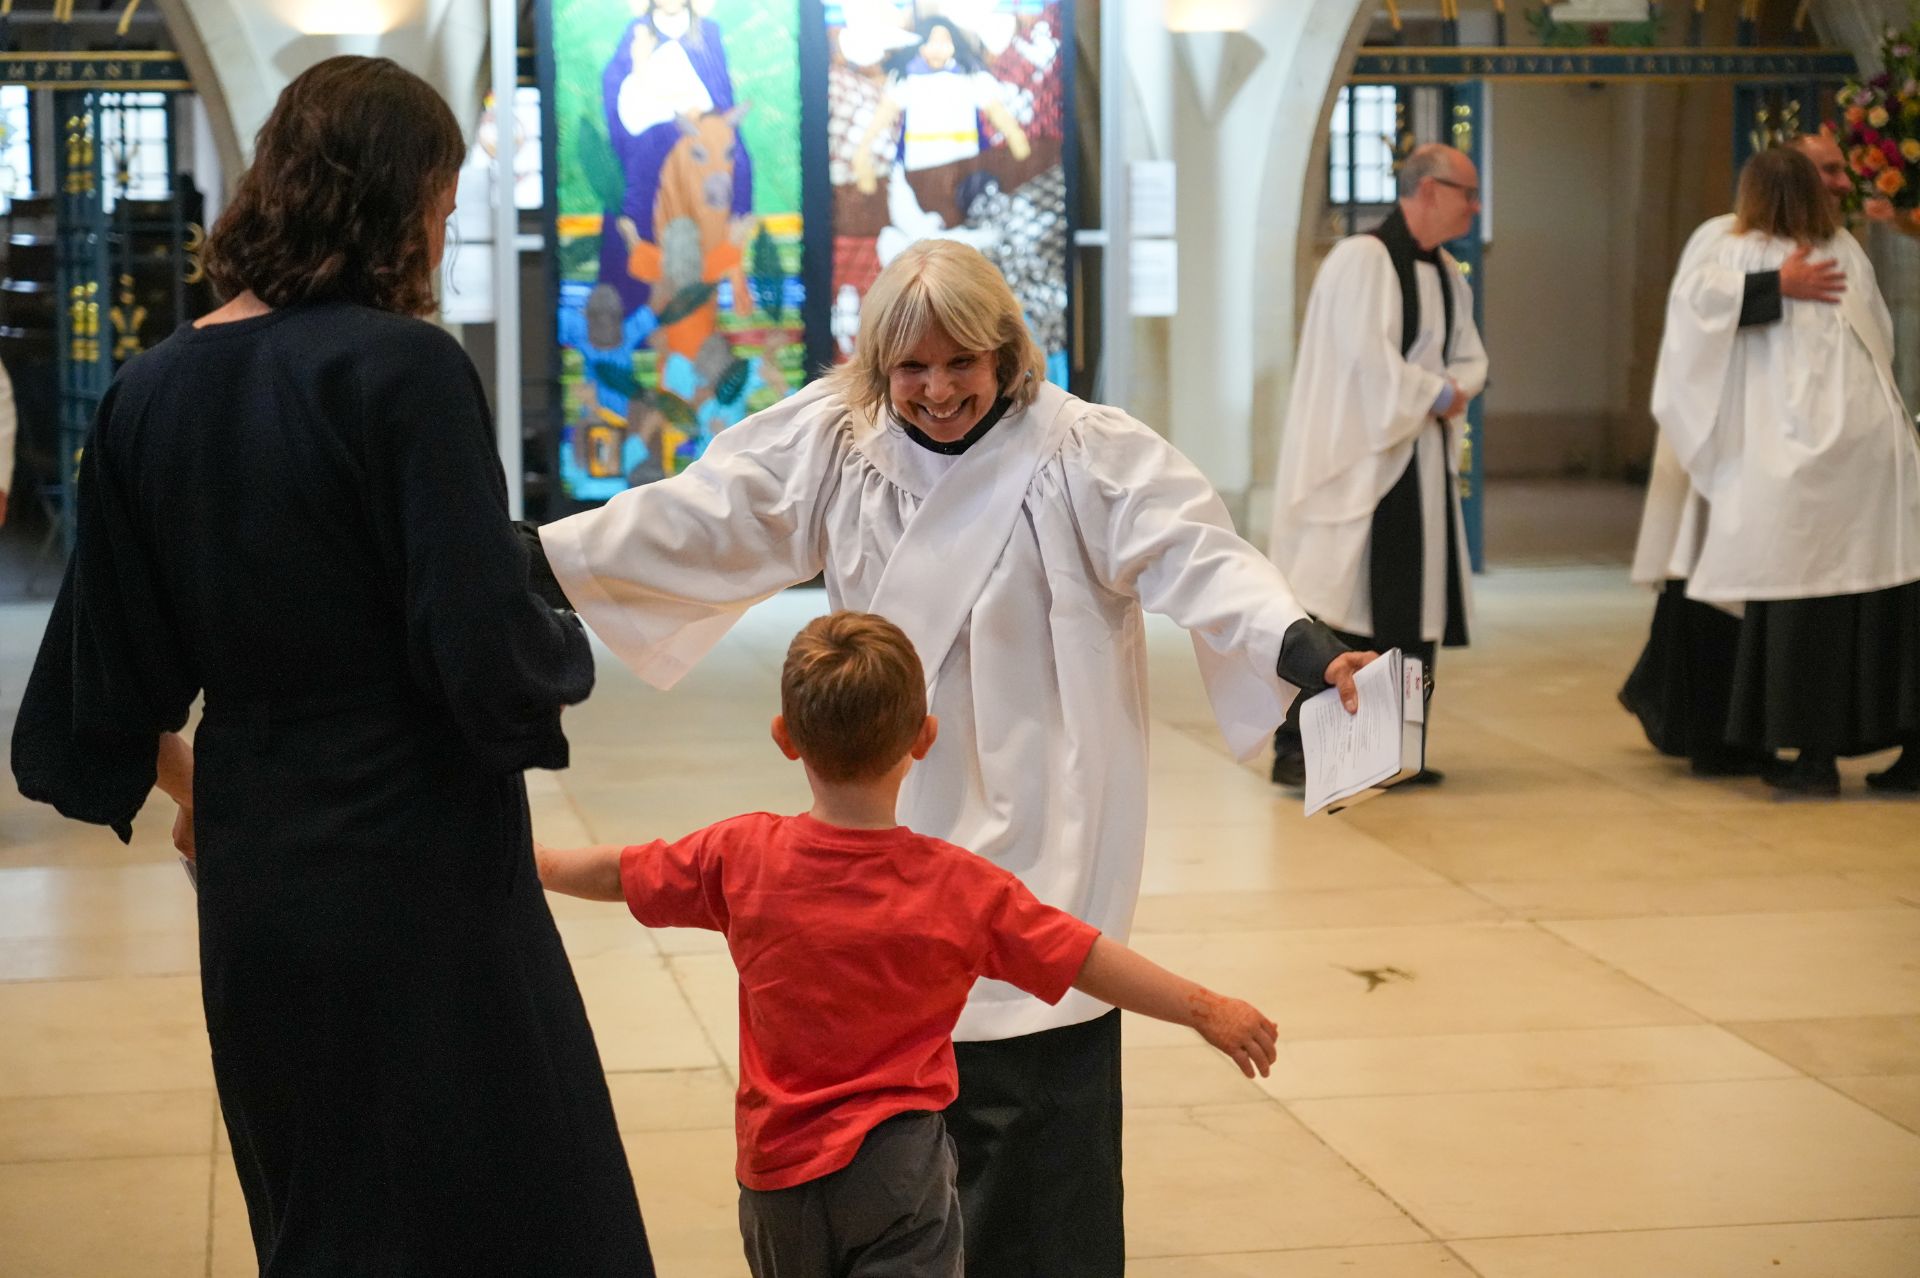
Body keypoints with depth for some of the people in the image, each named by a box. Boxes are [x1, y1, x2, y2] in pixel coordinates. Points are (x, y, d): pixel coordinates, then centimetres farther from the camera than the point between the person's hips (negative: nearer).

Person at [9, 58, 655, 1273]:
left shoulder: (151, 391, 2)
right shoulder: (406, 370, -16)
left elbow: (119, 658, 10)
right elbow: (489, 648, -20)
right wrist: (570, 653, 2)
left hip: (252, 865, 7)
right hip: (416, 864, -7)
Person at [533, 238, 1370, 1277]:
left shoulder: (1087, 455, -10)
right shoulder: (833, 440, 3)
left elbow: (1199, 556, -20)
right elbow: (694, 520, 2)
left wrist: (1303, 650, -37)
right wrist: (527, 557, -5)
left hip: (1034, 841, -5)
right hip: (888, 824, 5)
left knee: (1033, 1092, -5)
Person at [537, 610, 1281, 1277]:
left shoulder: (742, 858, -6)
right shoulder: (961, 889, -11)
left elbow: (616, 873, 9)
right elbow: (1087, 960, -6)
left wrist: (535, 864, 28)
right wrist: (1204, 1010, 4)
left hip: (778, 1169, 3)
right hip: (896, 1163, -3)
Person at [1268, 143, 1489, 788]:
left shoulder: (1446, 273, 15)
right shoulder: (1363, 259, -12)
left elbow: (1470, 358, 17)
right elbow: (1367, 358, -20)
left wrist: (1453, 391, -6)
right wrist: (1440, 393, -9)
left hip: (1422, 467, 9)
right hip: (1359, 462, -9)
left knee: (1414, 610, 8)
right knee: (1336, 600, -10)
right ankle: (1296, 749, -6)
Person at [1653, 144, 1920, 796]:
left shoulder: (1740, 257, 1)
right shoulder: (1846, 252, 12)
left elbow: (1694, 297, -10)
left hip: (1799, 453, -4)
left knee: (1803, 607, 1)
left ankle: (1816, 755, 1)